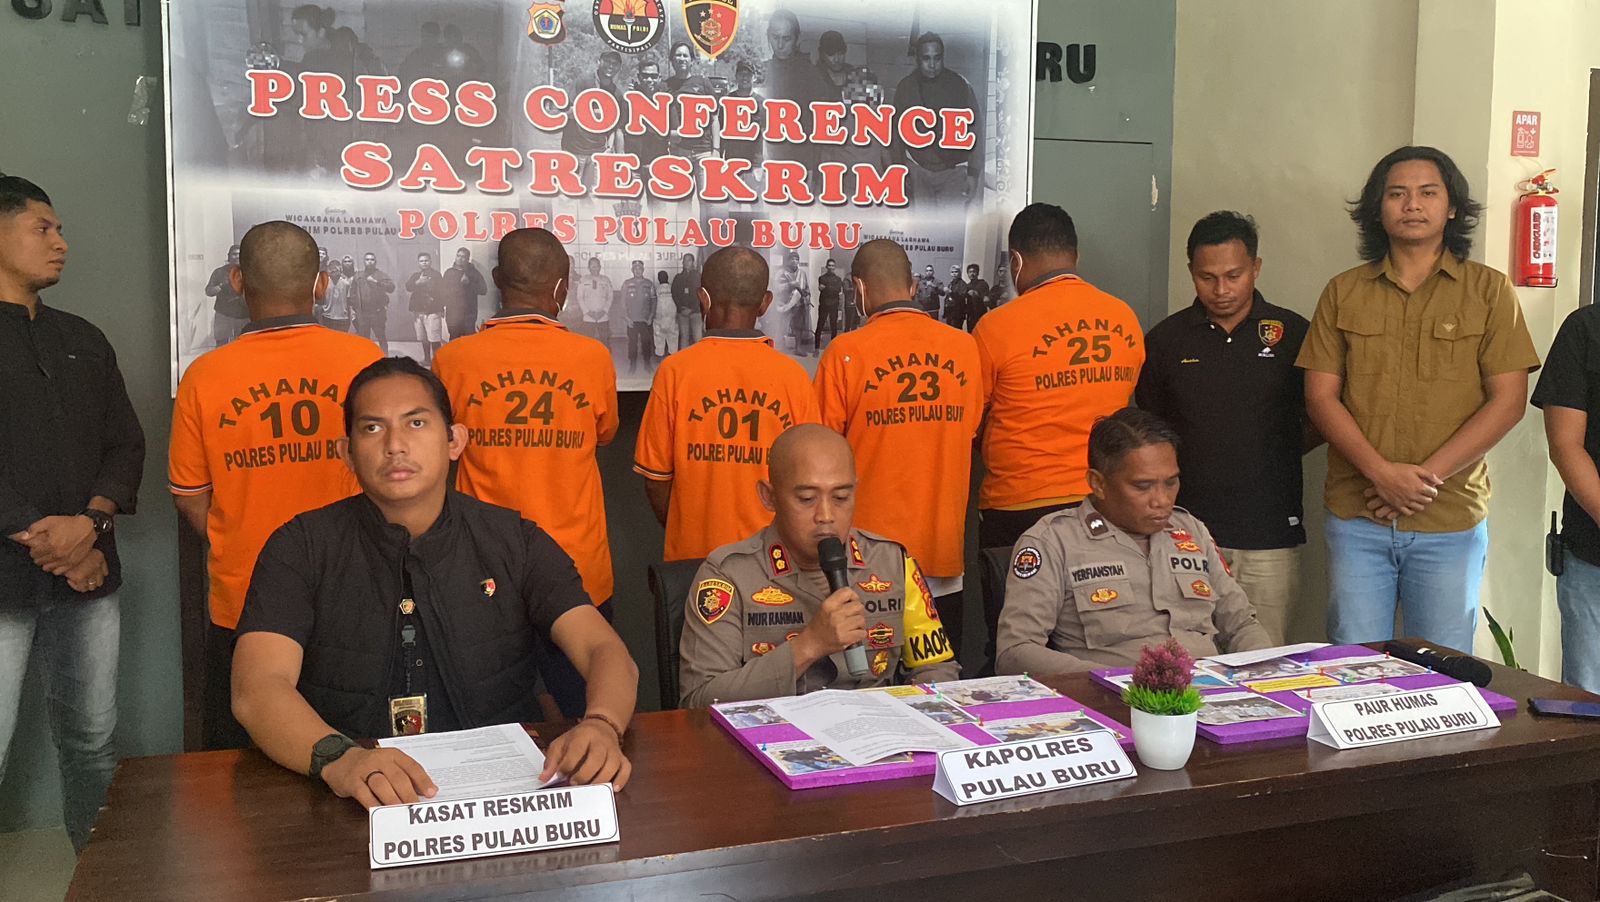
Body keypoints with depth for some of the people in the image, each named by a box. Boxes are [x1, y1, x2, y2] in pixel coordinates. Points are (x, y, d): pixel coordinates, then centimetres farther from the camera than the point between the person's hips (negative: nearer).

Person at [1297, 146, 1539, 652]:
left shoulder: (1489, 291, 4)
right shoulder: (1343, 293, 8)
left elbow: (1507, 401, -3)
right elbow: (1320, 396, 1)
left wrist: (1426, 476, -12)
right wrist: (1382, 472, -13)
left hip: (1452, 521, -1)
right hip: (1355, 517, 1)